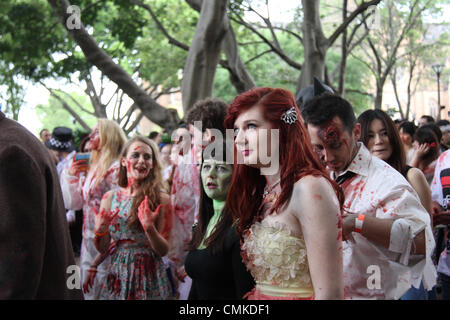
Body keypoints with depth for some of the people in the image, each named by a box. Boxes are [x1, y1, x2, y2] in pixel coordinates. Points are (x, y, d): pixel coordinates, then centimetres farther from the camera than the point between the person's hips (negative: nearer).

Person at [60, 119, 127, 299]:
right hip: (89, 238, 8)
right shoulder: (93, 167, 13)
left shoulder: (116, 169, -14)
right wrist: (71, 175, 5)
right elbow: (75, 202, 16)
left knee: (103, 289, 0)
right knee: (89, 288, 15)